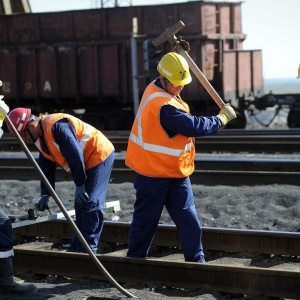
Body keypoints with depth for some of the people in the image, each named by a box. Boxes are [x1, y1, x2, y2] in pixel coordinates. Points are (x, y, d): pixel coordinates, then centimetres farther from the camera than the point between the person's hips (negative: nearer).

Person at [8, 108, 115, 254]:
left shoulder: (57, 126, -26)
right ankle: (77, 247, 18)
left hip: (100, 155, -10)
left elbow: (75, 155, -28)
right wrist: (45, 195, 6)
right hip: (87, 163, 10)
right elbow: (46, 167, 12)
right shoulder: (41, 137, 7)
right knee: (81, 204, 12)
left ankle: (88, 248, -9)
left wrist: (80, 185, -22)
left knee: (90, 204, -12)